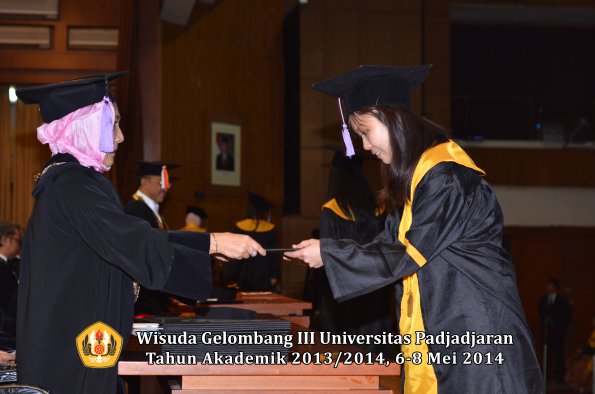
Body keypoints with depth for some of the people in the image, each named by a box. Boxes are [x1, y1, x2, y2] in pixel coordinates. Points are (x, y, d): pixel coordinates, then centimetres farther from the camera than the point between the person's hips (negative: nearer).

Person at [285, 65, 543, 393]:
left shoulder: (446, 176, -17)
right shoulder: (411, 176, 13)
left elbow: (407, 255, -16)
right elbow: (390, 243, 13)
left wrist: (329, 254, -10)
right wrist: (325, 250, 3)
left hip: (474, 328, -9)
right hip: (437, 326, 9)